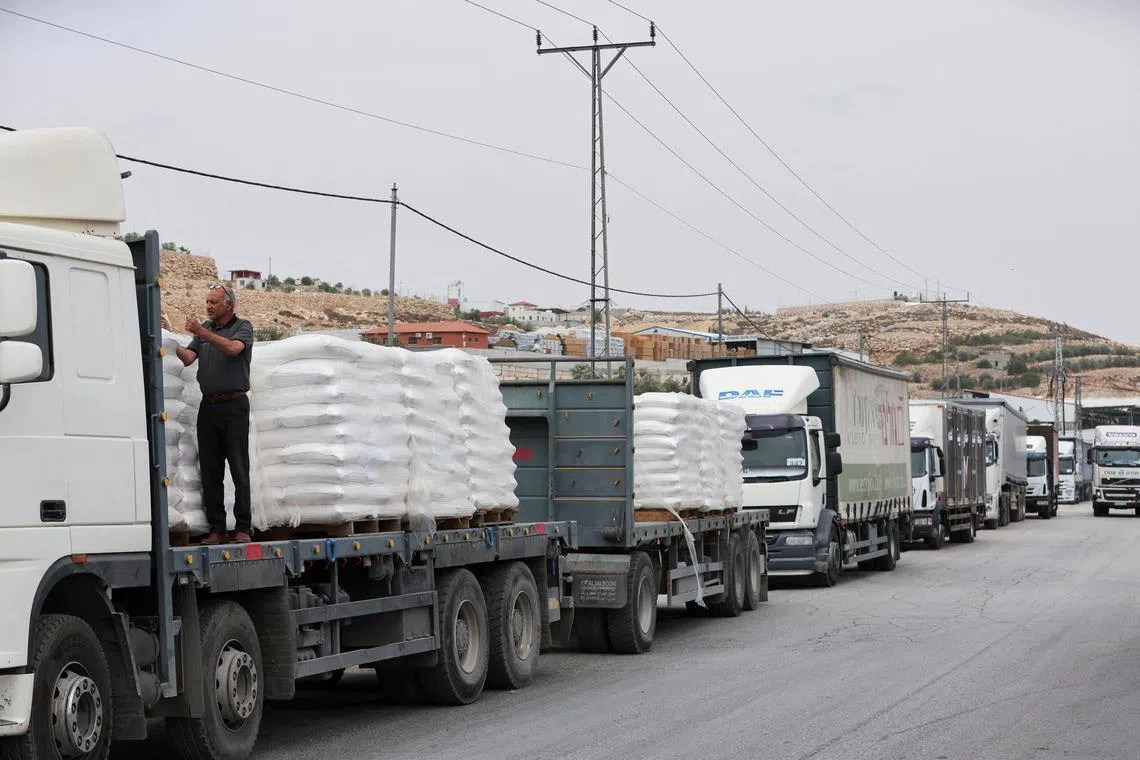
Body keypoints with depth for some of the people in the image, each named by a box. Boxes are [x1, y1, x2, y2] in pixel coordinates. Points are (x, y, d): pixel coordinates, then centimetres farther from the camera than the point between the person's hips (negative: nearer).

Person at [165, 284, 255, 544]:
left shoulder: (243, 327, 1)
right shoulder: (205, 328, 15)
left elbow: (233, 348, -20)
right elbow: (187, 359, 5)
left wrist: (202, 332, -25)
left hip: (234, 405, -5)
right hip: (208, 405, 5)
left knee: (239, 468, -4)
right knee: (210, 469, 3)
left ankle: (243, 527, -2)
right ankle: (216, 528, 7)